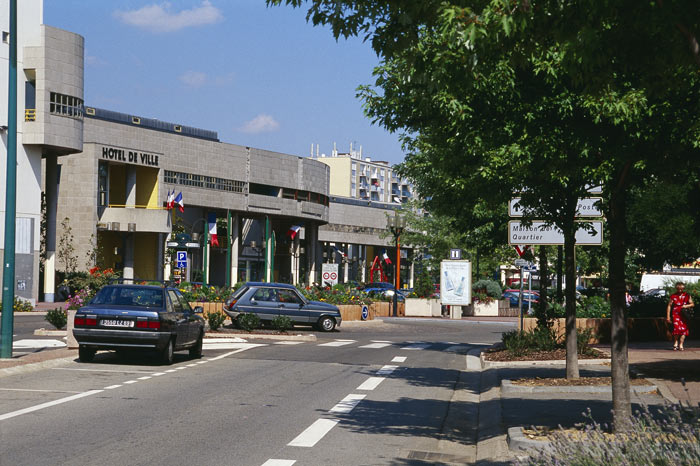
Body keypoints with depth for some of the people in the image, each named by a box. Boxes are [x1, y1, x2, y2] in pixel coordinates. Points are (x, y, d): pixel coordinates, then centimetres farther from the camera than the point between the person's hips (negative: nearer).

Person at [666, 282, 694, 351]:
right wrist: (668, 316, 2)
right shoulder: (673, 296, 5)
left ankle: (681, 345, 2)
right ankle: (675, 343, -1)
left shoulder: (687, 296, 8)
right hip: (676, 314, -2)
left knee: (683, 329, -4)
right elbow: (669, 306, 7)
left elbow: (692, 304, 10)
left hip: (684, 315, 2)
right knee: (677, 328, -18)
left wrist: (686, 306, -11)